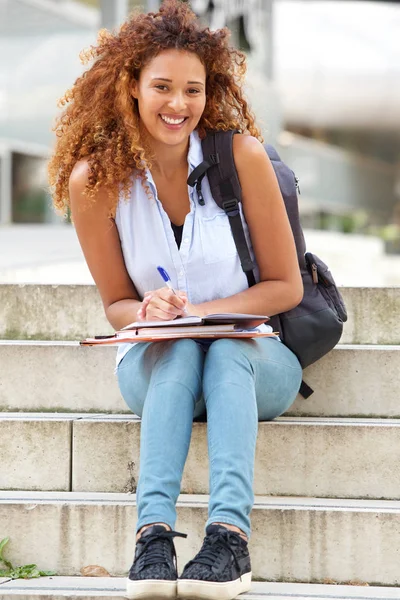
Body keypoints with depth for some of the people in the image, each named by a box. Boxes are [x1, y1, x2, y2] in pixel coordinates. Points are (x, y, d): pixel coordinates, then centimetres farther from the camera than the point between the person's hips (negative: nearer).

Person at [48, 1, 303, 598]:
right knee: (178, 349, -32)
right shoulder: (95, 180, -11)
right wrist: (149, 312, -24)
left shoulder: (241, 156, -13)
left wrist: (199, 313, -21)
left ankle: (230, 533, -48)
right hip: (154, 365, 1)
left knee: (227, 349, -33)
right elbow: (117, 303, 0)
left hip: (253, 358, 0)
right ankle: (153, 531, -46)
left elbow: (285, 286, -7)